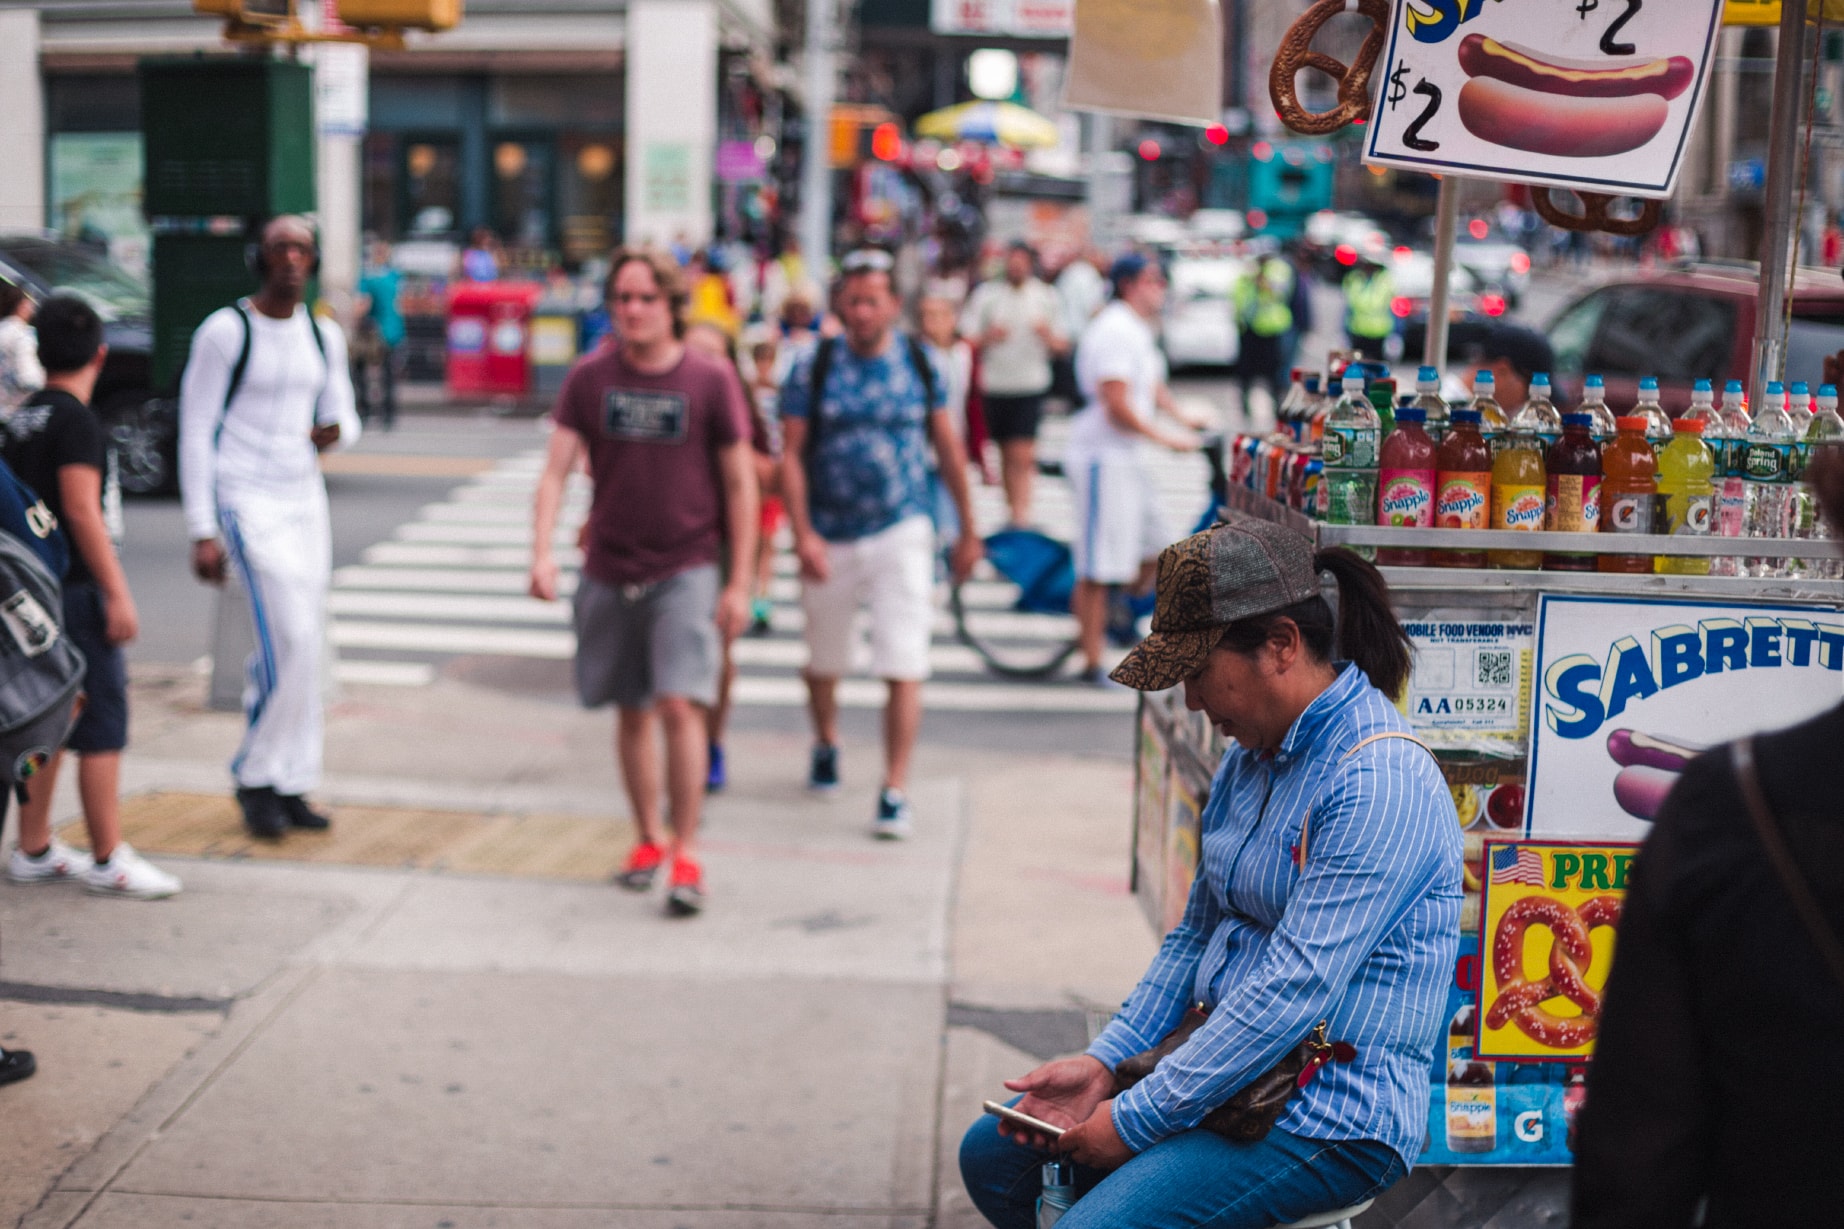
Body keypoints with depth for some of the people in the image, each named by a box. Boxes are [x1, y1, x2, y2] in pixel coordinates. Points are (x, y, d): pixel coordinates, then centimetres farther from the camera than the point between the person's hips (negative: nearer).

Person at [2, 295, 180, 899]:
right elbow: (82, 511, -20)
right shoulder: (76, 419, -14)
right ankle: (108, 859, -1)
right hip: (75, 592, -9)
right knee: (103, 726, -4)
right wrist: (117, 593, -18)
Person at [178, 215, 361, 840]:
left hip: (305, 496, 6)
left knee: (305, 646, 6)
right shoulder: (225, 331, -8)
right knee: (290, 638, -15)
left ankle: (291, 786, 14)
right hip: (245, 500, -6)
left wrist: (335, 429, -7)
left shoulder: (324, 336, 10)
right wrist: (201, 532, -13)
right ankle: (255, 777, 0)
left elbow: (343, 415, 19)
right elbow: (195, 432, -9)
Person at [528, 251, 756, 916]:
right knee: (632, 712, 13)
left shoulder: (711, 380, -5)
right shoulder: (588, 378, 1)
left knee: (680, 707, -14)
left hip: (686, 571, -3)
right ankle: (648, 839, 30)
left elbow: (739, 486, -1)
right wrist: (542, 553, -16)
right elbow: (555, 471, -1)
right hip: (609, 573, 3)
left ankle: (686, 856, -5)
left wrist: (739, 584, -3)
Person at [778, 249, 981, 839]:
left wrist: (968, 530, 12)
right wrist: (802, 534, -15)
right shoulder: (812, 369, -3)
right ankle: (826, 744, 44)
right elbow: (791, 454, -4)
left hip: (901, 533, 0)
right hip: (830, 540, 1)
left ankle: (895, 790, -4)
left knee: (903, 668, -9)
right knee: (824, 662, 16)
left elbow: (947, 447, 10)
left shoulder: (920, 365, 1)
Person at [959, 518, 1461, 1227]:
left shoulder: (1379, 782, -21)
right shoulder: (1250, 758, 10)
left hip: (1333, 1120, -9)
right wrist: (1103, 1063, 2)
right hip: (1231, 1070, 9)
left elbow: (1296, 987, -26)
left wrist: (1136, 1120, -22)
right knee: (993, 1154, 6)